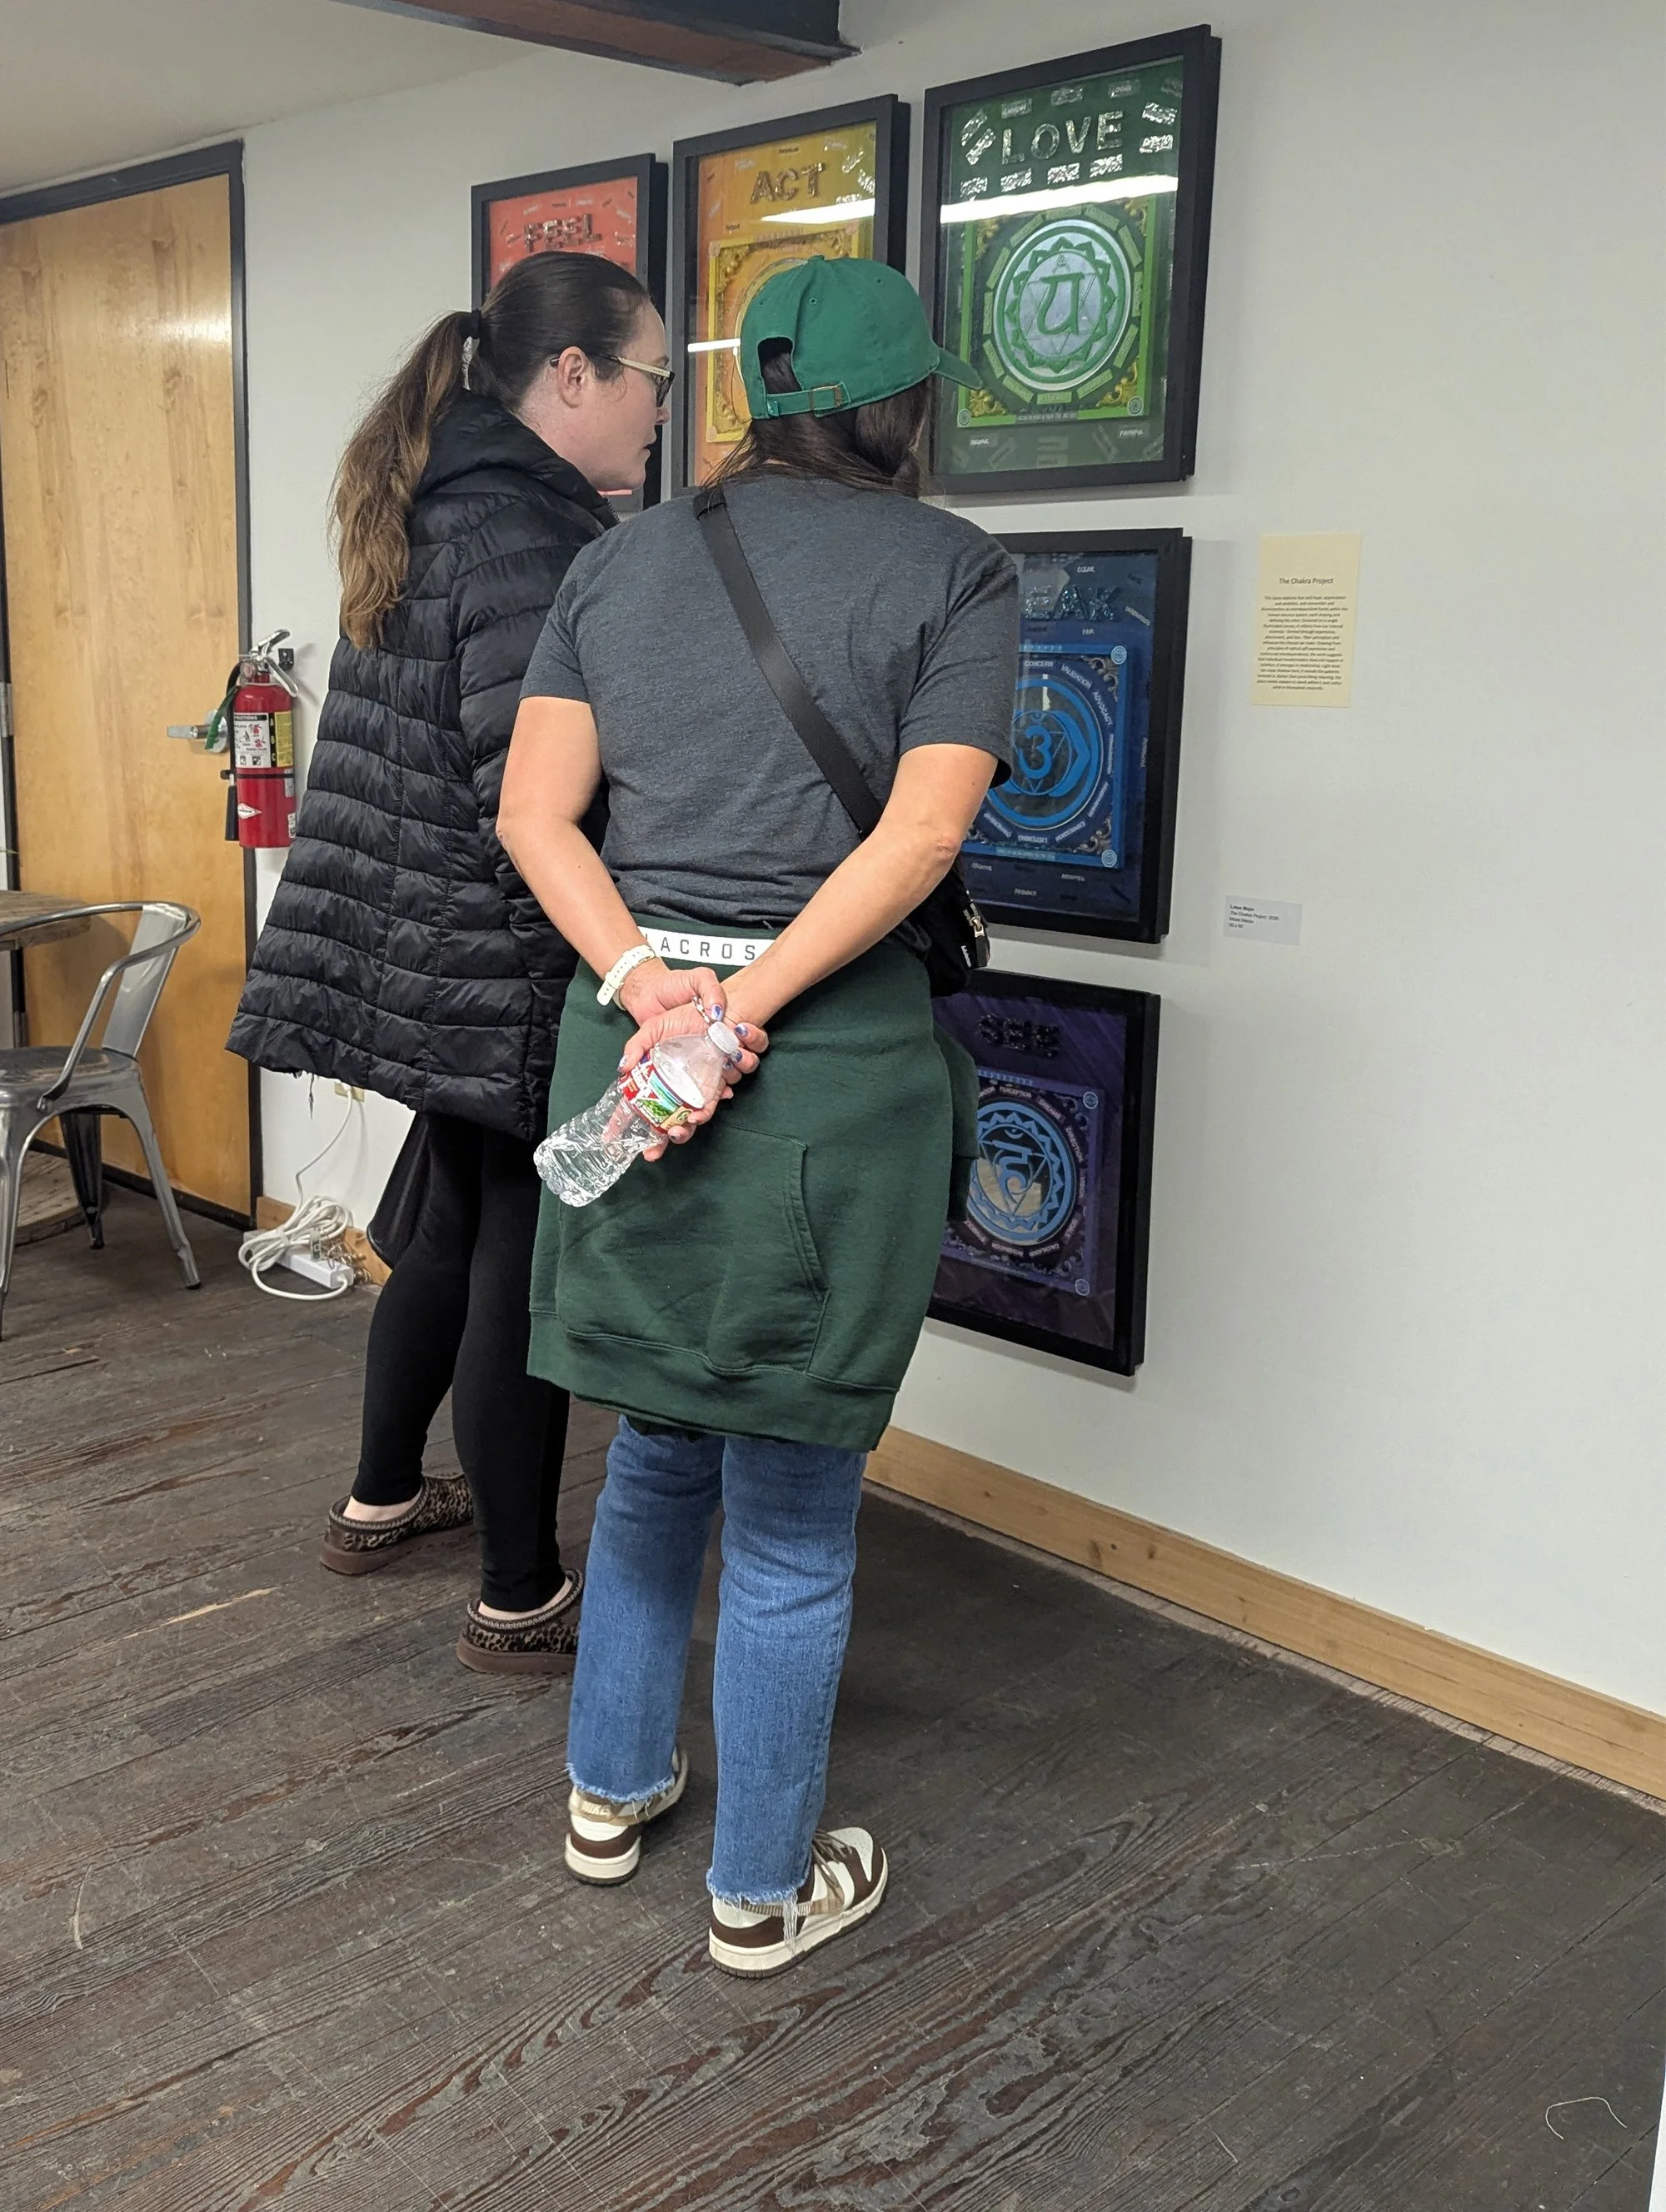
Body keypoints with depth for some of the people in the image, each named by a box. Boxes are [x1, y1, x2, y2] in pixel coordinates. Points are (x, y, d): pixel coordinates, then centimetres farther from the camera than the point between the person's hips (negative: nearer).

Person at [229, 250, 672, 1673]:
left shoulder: (433, 513, 12)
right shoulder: (532, 537, -19)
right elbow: (531, 801, -26)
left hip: (432, 964, 10)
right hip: (513, 977, -10)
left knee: (456, 1233, 23)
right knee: (523, 1272, 1)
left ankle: (383, 1500, 40)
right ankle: (523, 1605, 16)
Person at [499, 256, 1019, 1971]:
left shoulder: (618, 559, 11)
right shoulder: (954, 569, -2)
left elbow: (534, 808, 2)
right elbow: (922, 832, -14)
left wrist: (652, 988, -8)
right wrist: (750, 1008, -15)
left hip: (629, 1039, 5)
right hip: (831, 1062, -5)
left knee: (657, 1453, 24)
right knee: (792, 1508, 9)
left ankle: (611, 1792, 39)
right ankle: (762, 1891, 26)